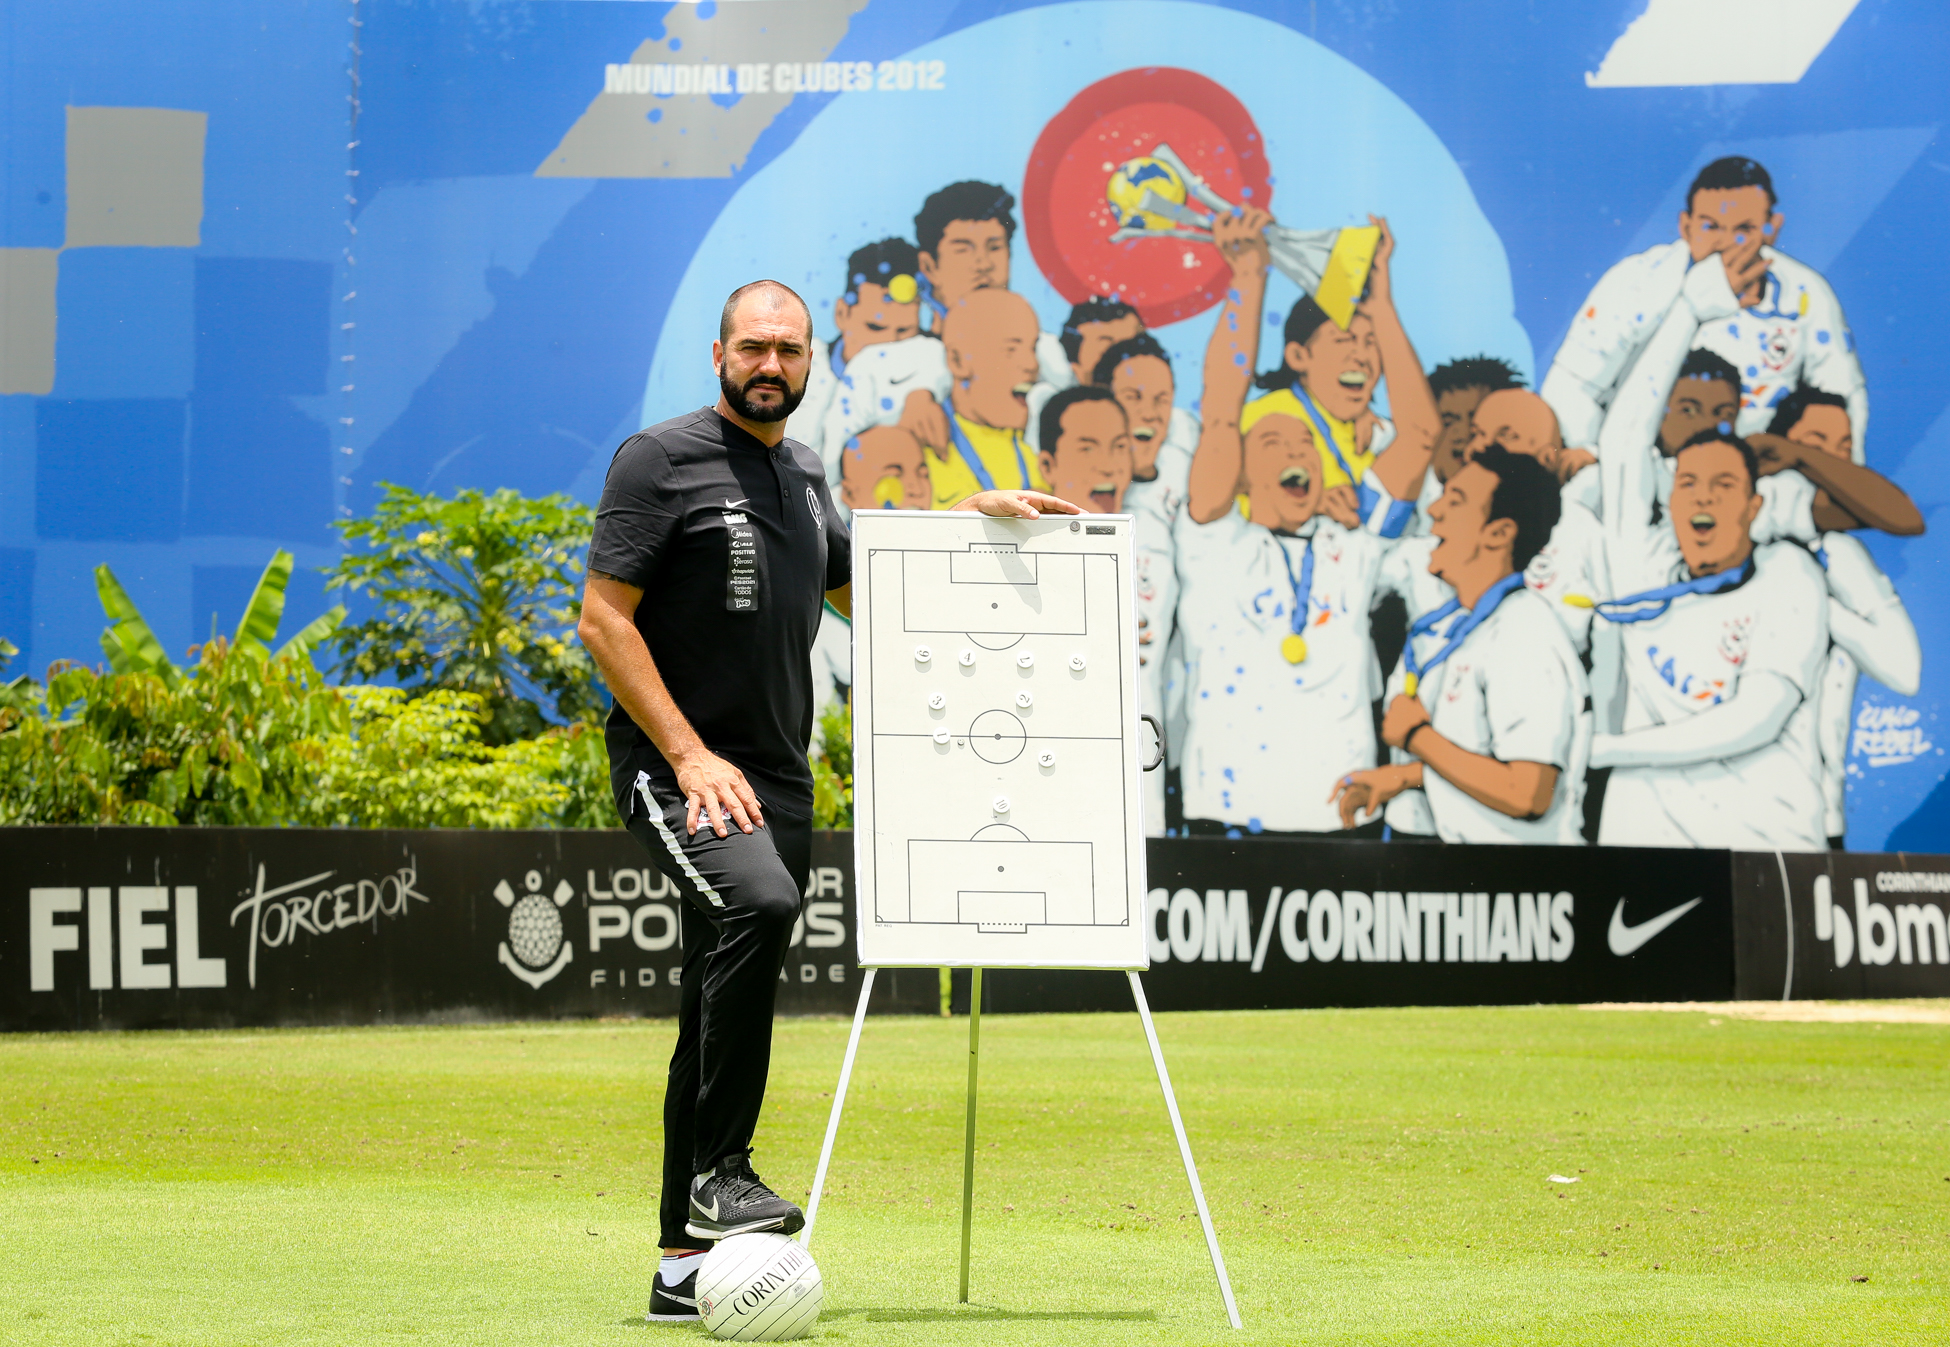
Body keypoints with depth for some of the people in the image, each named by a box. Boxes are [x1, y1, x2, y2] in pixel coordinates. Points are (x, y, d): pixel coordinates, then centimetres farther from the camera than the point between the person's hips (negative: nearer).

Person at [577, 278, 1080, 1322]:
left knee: (721, 1018, 8)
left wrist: (973, 516, 20)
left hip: (777, 781, 7)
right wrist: (690, 755, -18)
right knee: (758, 902, -34)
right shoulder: (661, 460, -6)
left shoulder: (802, 474, 16)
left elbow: (854, 589, 31)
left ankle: (686, 1261, 13)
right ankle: (718, 1174, -28)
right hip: (674, 769, -7)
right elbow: (604, 619, -11)